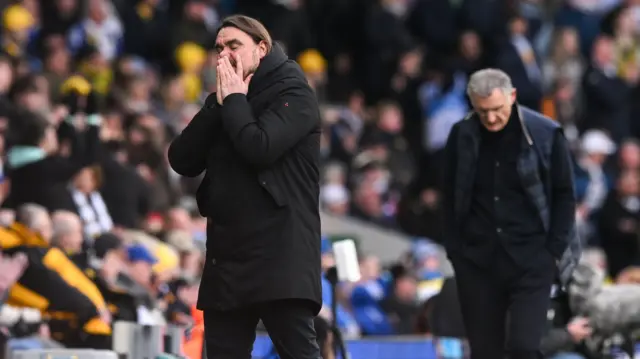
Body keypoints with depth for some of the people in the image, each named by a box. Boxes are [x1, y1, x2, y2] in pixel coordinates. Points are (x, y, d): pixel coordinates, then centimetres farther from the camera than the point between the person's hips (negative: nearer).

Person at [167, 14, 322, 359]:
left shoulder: (292, 92, -2)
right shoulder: (224, 101, 19)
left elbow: (259, 148, -19)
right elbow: (182, 160, 7)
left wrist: (235, 99, -5)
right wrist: (220, 104, 0)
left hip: (278, 256, -7)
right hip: (226, 256, 7)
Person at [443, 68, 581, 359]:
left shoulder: (545, 135, -6)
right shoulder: (462, 136, 1)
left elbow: (564, 196, 1)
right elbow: (451, 198, 10)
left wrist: (554, 251, -5)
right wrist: (455, 250, 5)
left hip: (530, 261, -3)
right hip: (477, 260, 3)